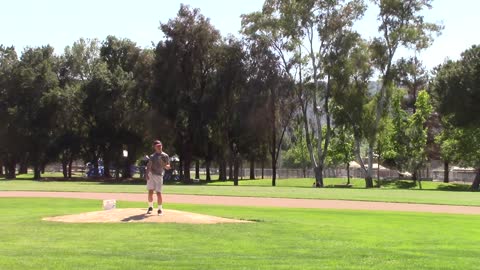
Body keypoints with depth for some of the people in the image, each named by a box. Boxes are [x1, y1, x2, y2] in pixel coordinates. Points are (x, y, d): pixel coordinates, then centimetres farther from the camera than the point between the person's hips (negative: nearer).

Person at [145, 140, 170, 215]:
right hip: (151, 175, 2)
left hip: (159, 175, -2)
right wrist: (146, 174, -9)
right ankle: (150, 207, 21)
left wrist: (166, 166, -22)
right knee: (150, 192, 2)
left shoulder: (165, 156, 4)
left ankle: (160, 209, 5)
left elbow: (168, 166, 2)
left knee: (158, 193, -7)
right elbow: (148, 166, 5)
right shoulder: (152, 156, 11)